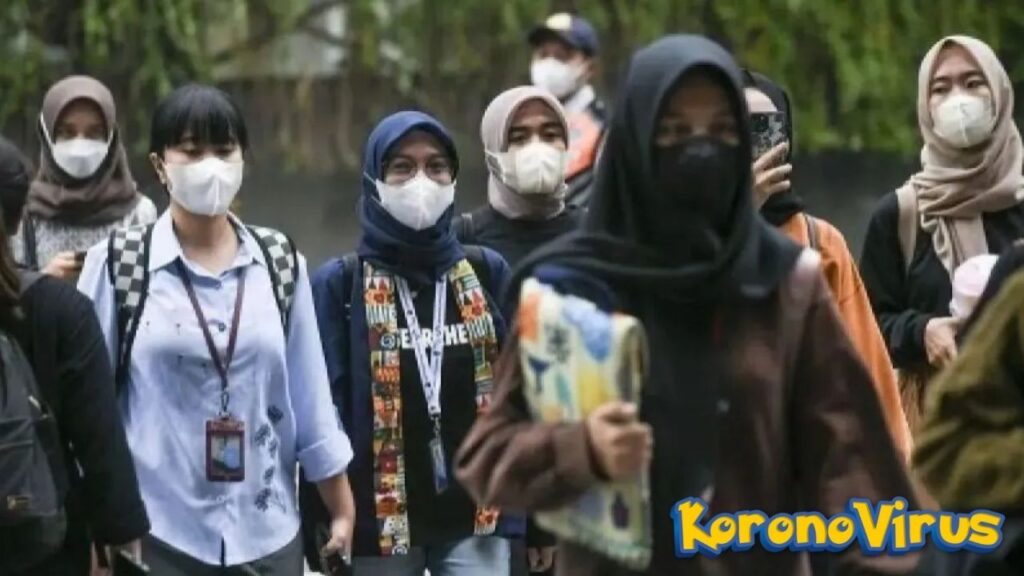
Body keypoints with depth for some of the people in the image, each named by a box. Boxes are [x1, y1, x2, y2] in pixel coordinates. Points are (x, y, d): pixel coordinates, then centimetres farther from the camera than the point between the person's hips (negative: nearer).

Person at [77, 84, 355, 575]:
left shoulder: (280, 264, 7)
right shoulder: (117, 264, -1)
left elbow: (309, 397, 11)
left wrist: (342, 511, 12)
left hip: (268, 534, 3)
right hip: (157, 534, -3)